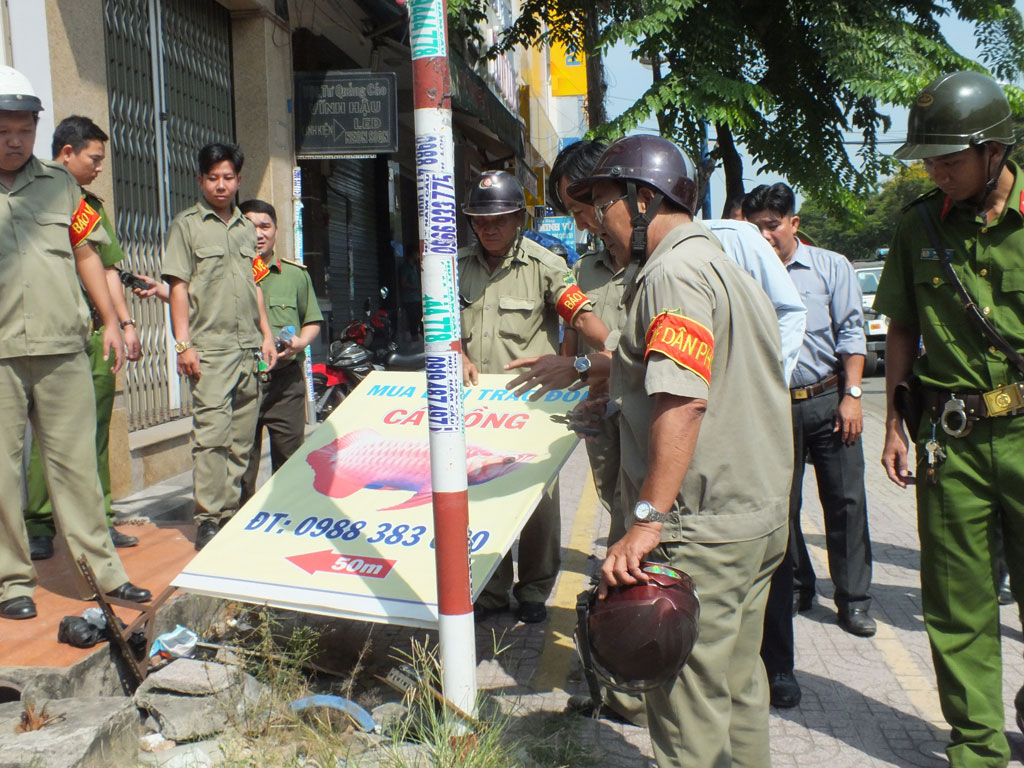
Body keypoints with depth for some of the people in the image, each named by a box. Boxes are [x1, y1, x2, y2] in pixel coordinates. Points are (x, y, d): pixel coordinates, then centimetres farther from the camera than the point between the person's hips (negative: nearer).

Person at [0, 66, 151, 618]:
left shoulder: (58, 183, 13)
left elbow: (86, 253, 17)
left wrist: (110, 321, 13)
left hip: (62, 349, 2)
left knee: (75, 461, 7)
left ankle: (102, 567, 14)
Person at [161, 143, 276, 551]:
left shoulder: (246, 228, 18)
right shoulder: (187, 225, 2)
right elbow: (178, 287, -3)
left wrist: (266, 334, 15)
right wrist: (183, 343, -11)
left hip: (248, 348, 5)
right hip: (209, 349, -5)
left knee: (242, 436, 8)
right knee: (211, 434, -9)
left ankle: (232, 513, 16)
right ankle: (209, 519, -3)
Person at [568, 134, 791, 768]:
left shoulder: (673, 273, -14)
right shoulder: (726, 266, 19)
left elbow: (682, 400, -26)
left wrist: (648, 520, -28)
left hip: (701, 530, -10)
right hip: (760, 518, 11)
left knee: (688, 705, -1)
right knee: (737, 683, 20)